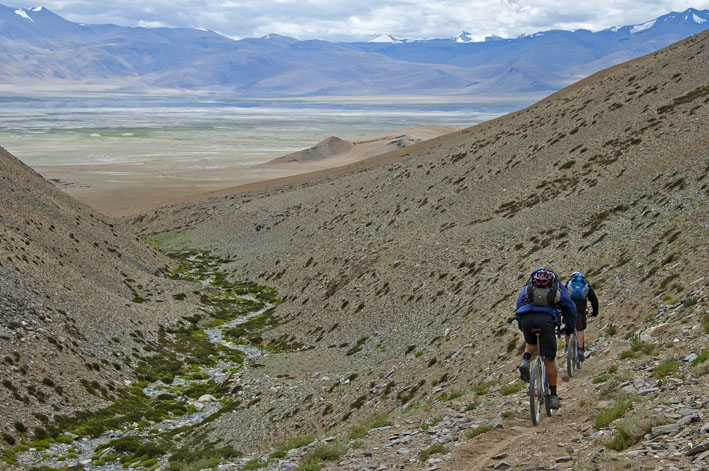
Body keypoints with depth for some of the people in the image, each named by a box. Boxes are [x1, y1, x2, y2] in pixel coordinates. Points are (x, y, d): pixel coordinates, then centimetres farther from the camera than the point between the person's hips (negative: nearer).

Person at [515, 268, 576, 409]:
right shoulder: (558, 287, 25)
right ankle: (553, 396, 6)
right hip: (546, 319, -2)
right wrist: (569, 327, 40)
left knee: (531, 343, 34)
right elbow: (570, 307, 27)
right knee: (549, 359, 6)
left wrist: (521, 326, 40)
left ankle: (525, 362, 3)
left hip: (526, 318, 2)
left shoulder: (529, 285, 29)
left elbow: (519, 303, 31)